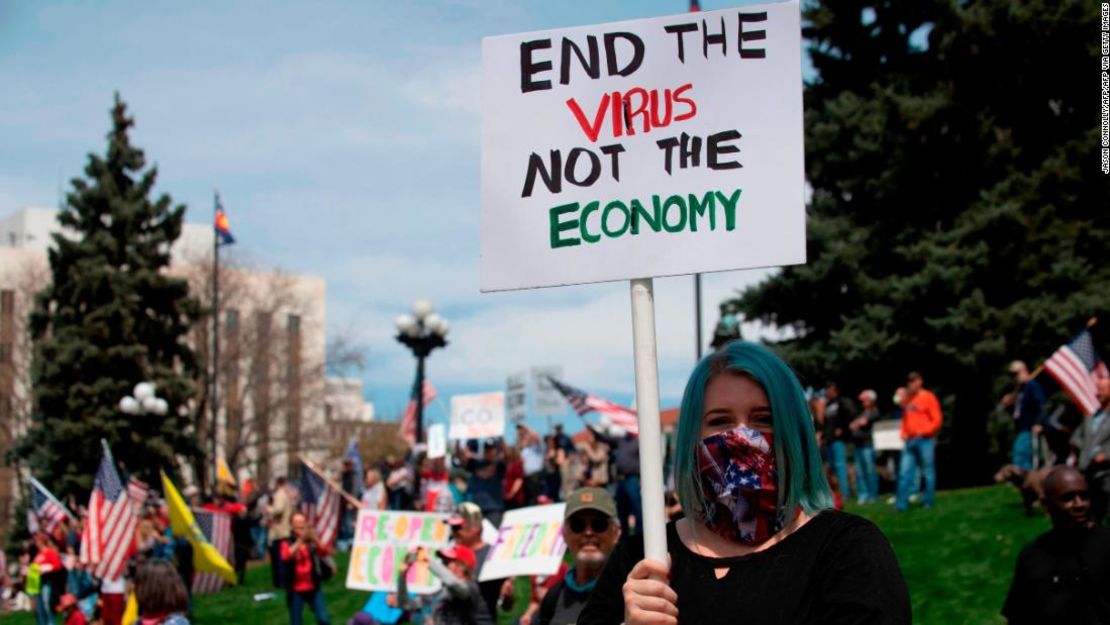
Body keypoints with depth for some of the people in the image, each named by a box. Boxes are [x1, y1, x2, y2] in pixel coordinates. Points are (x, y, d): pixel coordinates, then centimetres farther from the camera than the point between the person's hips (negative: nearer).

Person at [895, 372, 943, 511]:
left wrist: (923, 432, -15)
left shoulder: (928, 397, -4)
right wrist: (904, 434, 8)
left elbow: (937, 419, -8)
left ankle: (928, 501, 4)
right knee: (905, 472, 0)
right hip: (910, 441, 6)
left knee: (928, 472, -2)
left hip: (925, 440, -6)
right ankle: (901, 503, 0)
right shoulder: (907, 399, 15)